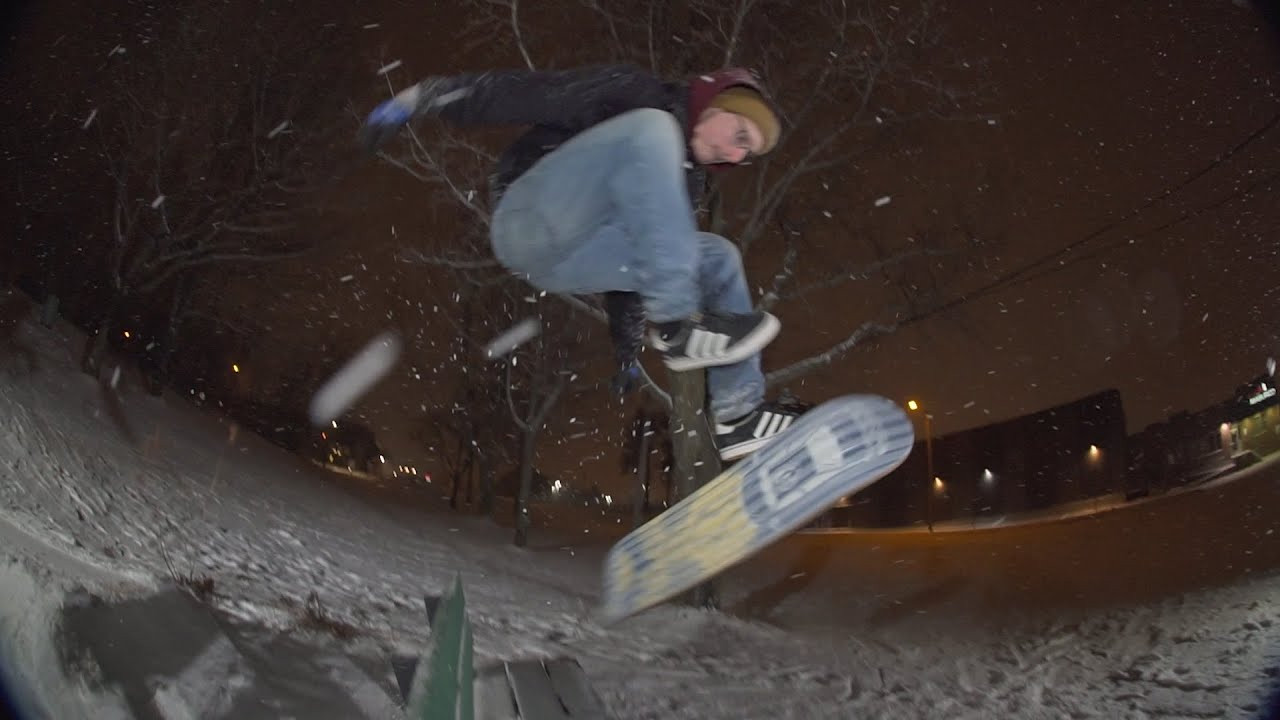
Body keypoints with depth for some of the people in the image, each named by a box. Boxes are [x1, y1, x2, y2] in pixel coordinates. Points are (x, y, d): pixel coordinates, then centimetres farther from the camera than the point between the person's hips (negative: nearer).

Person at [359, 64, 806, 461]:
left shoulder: (688, 181, 20)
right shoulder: (635, 96, -3)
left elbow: (638, 253, 24)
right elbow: (529, 94, -8)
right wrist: (424, 98, -14)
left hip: (567, 260, 8)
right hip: (528, 225, -8)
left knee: (718, 259, 0)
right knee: (649, 133, -27)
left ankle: (739, 415, 0)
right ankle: (677, 326, -30)